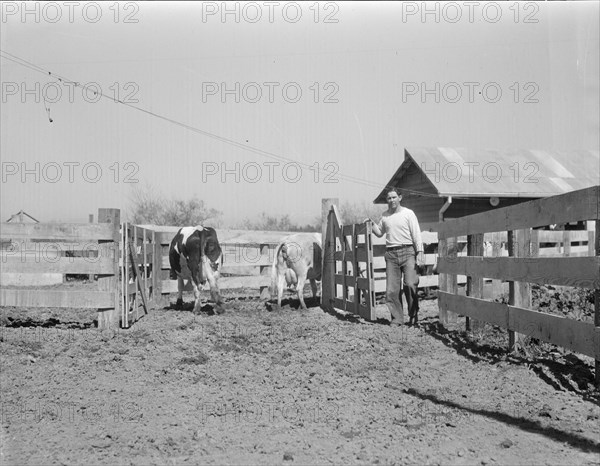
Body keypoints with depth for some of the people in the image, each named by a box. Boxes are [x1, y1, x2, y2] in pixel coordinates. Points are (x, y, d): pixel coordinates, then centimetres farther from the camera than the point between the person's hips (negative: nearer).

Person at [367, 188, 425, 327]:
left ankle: (413, 317, -2)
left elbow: (416, 235, 0)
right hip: (391, 254, 4)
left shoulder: (408, 213, 3)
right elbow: (379, 233, 28)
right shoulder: (385, 216, 15)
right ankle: (397, 319, 8)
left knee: (410, 285, -15)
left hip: (407, 252, -4)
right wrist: (372, 224, 10)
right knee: (391, 289, -1)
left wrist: (420, 253, -9)